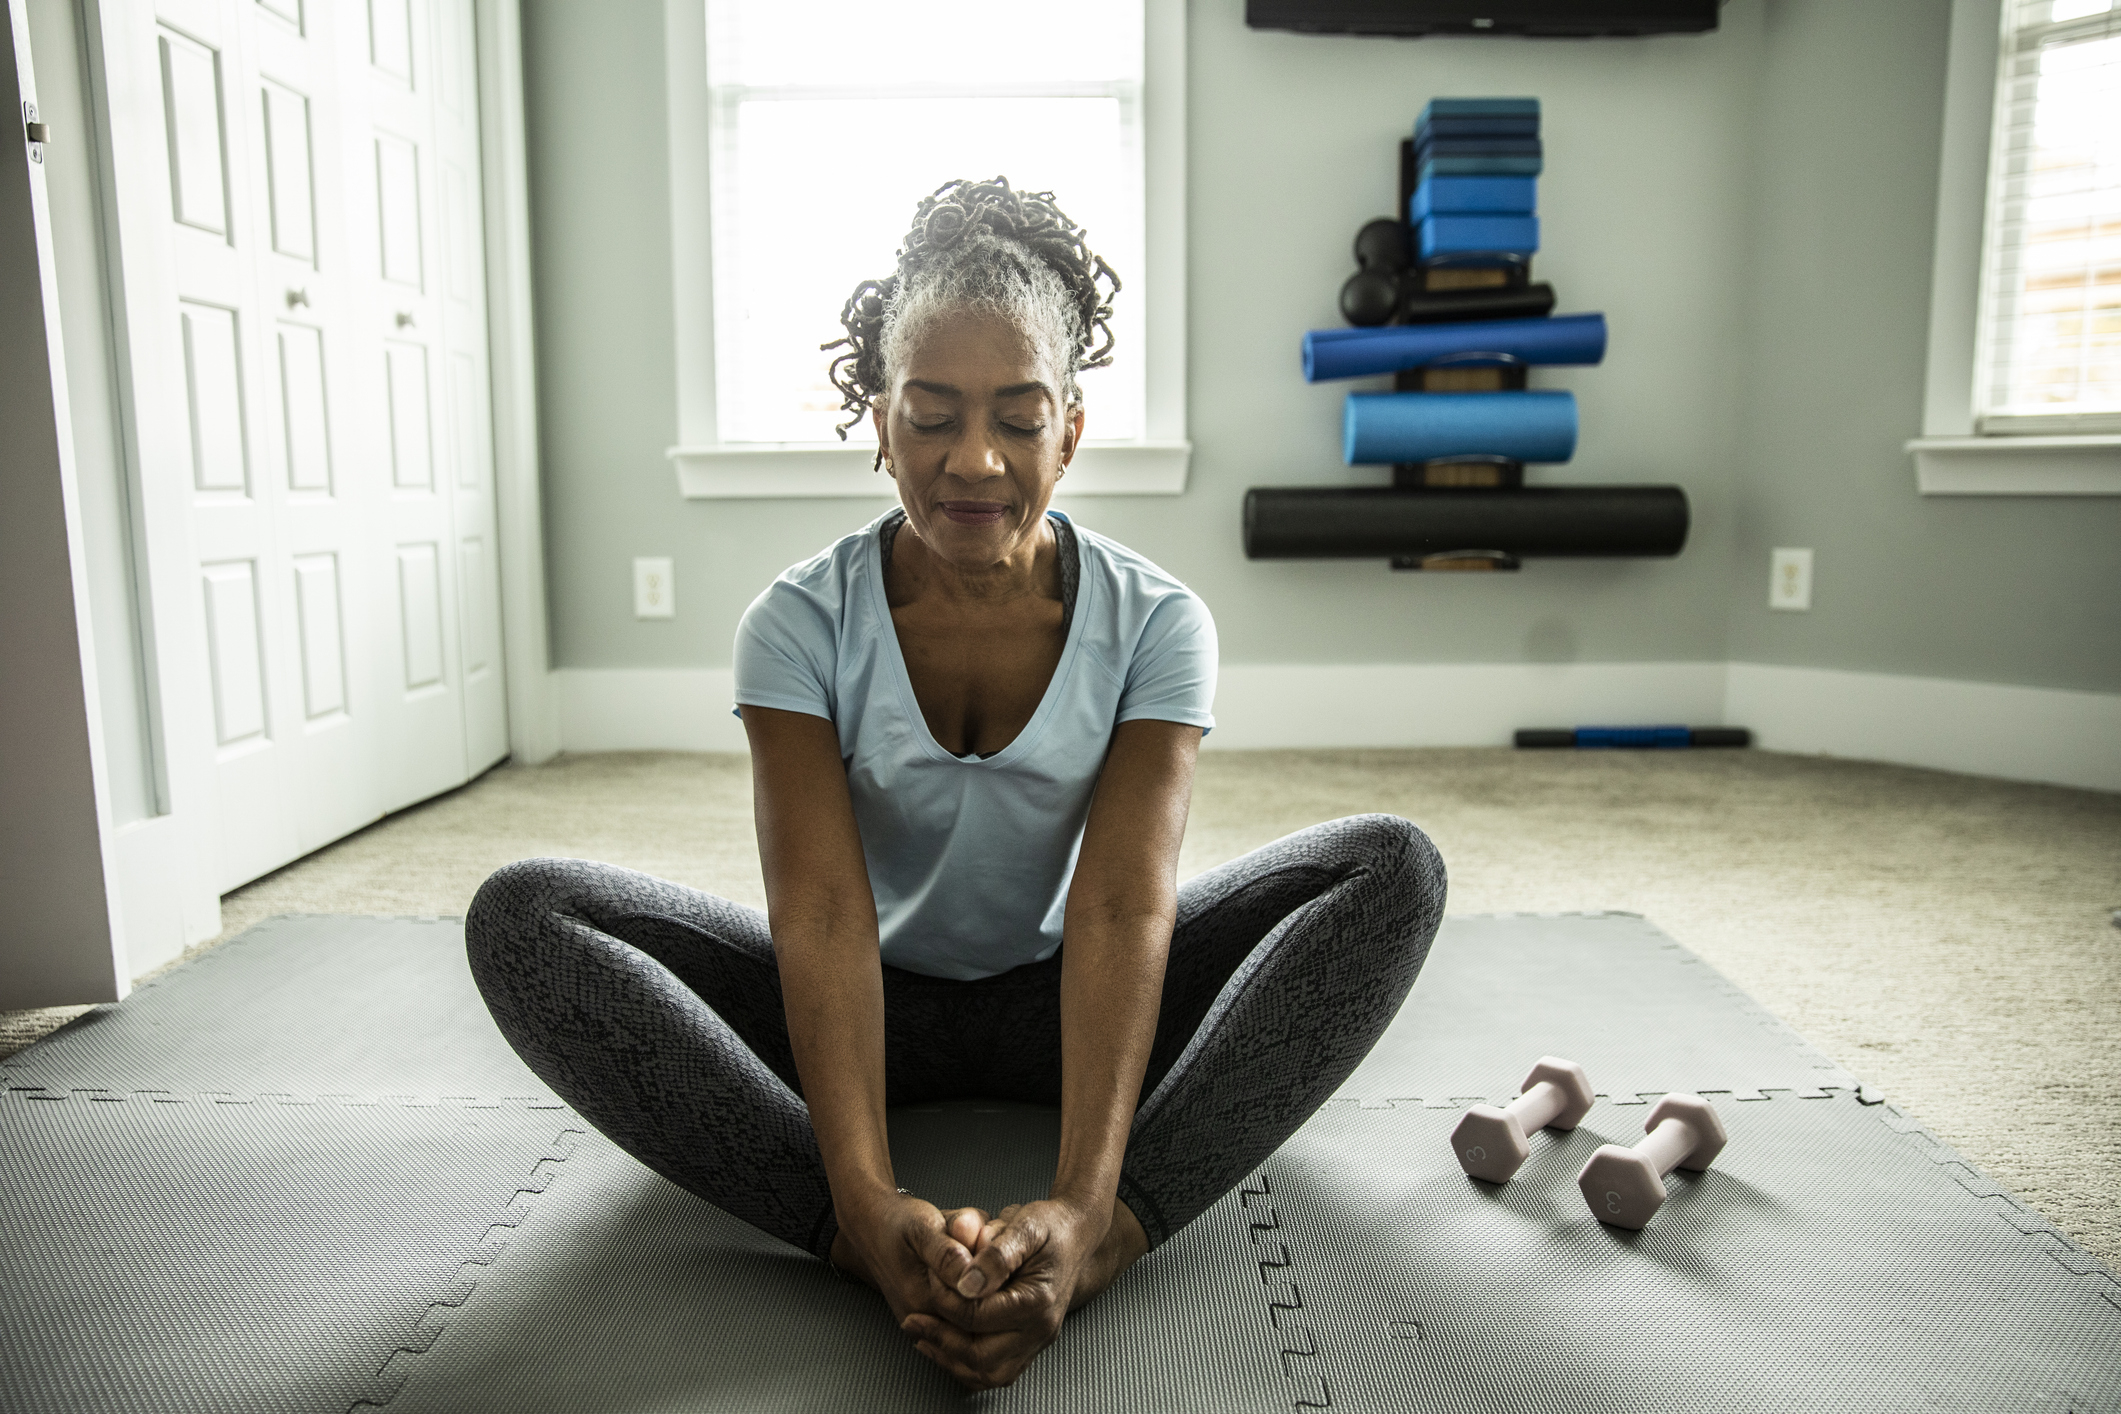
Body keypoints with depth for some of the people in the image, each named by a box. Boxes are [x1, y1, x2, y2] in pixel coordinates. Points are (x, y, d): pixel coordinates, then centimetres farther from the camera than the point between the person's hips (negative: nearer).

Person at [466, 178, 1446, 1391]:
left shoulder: (1156, 621, -14)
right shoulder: (801, 625, -15)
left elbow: (1122, 907, -26)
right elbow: (823, 914, -25)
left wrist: (1084, 1205, -40)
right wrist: (869, 1204, -40)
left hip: (1063, 1004, 1)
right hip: (872, 1007, 0)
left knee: (1396, 868, -22)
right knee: (521, 914, -23)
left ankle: (1120, 1231, -37)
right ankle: (863, 1241, -36)